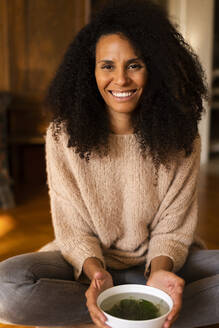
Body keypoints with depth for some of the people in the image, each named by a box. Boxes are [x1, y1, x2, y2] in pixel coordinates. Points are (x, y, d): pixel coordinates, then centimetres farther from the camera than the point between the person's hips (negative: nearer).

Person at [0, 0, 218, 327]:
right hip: (88, 261, 0)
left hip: (156, 260, 1)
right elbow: (74, 229, -9)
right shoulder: (63, 135, -11)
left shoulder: (181, 138, -8)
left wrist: (160, 270, -27)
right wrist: (95, 271, -28)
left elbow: (172, 227, -6)